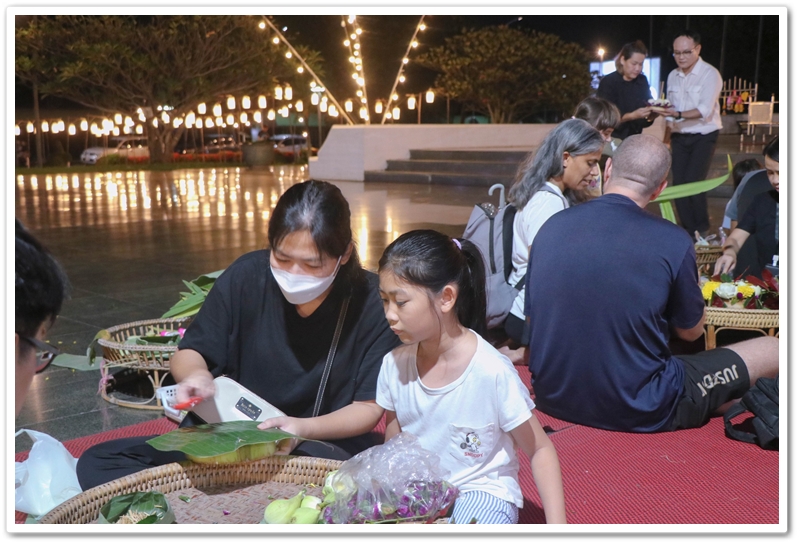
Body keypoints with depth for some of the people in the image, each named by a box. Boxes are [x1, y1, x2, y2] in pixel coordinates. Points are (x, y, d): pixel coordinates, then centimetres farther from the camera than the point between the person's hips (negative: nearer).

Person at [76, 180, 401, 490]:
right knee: (98, 463, -12)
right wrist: (197, 375, -20)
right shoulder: (247, 276, -5)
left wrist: (305, 428, -26)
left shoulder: (371, 301, -12)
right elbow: (188, 354, 5)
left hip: (324, 450, -3)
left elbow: (370, 407, -8)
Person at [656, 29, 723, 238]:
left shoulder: (710, 74, -11)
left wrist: (677, 114, -33)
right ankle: (688, 231, 12)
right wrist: (662, 110, -7)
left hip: (703, 136, -6)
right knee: (678, 185, 1)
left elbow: (705, 110, -21)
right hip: (679, 137, 6)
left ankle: (702, 229, 3)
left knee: (693, 182, -15)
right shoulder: (673, 76, 9)